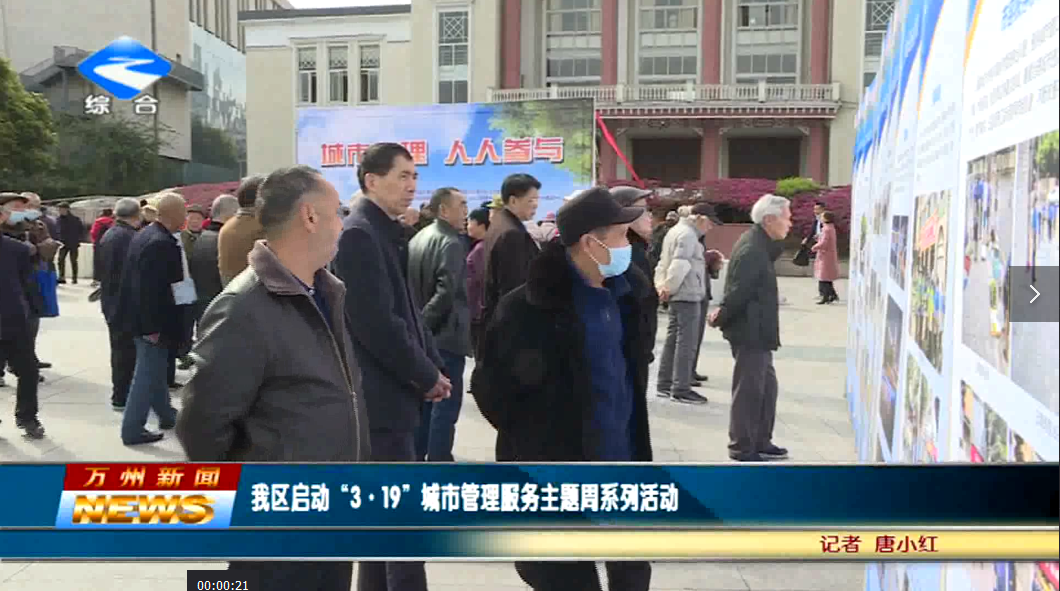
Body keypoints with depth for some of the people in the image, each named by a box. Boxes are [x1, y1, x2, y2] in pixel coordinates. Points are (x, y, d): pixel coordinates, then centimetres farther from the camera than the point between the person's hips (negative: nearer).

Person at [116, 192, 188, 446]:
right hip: (152, 321, -10)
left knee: (155, 369, 22)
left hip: (142, 316, 10)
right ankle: (133, 430, 8)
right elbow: (151, 288, -27)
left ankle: (166, 414, 38)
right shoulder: (161, 243, -24)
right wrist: (152, 327, -23)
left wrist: (150, 323, 18)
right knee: (148, 373, 0)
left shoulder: (145, 235, 7)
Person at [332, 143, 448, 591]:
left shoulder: (387, 233, 14)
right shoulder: (359, 234, -16)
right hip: (381, 396, -10)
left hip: (396, 391, 10)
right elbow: (377, 324, -22)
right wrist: (427, 375, -12)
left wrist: (433, 366, 7)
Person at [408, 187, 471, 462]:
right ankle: (438, 461, 2)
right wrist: (424, 323, -13)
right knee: (446, 402, -2)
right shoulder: (451, 243, -15)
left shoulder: (418, 238, 12)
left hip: (423, 335, 9)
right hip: (445, 335, -9)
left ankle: (415, 456, 26)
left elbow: (409, 285, 14)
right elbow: (446, 293, -24)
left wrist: (418, 324, 14)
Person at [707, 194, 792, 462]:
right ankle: (742, 448, 9)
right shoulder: (751, 249, -21)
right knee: (749, 390, -1)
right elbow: (738, 290, -22)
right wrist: (720, 318, -11)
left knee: (767, 385, 17)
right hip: (750, 331, -10)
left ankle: (760, 442, 28)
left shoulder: (760, 244, 12)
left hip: (757, 331, 10)